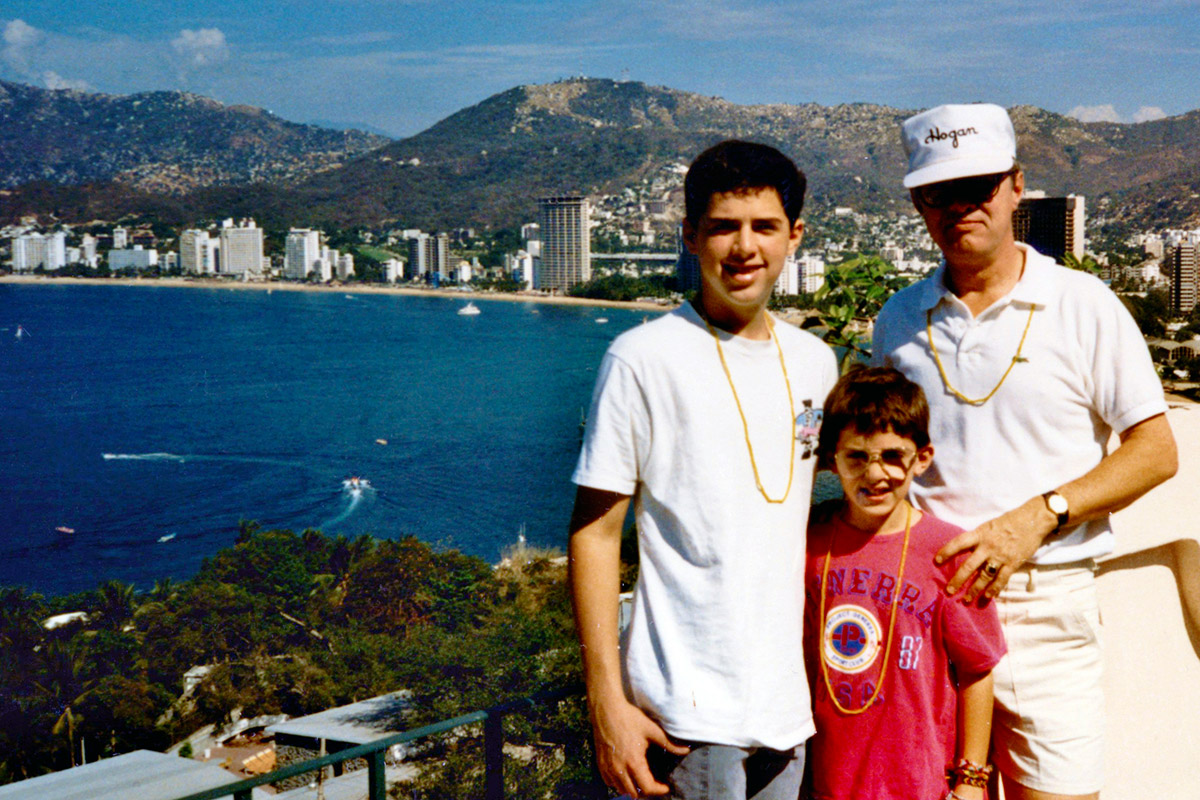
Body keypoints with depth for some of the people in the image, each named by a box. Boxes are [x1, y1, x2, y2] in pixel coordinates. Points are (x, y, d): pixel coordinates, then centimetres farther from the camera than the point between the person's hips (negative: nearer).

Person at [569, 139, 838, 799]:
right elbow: (593, 533, -9)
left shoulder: (815, 362, 10)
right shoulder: (643, 359, -8)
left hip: (788, 708, 6)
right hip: (686, 712, -6)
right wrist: (607, 702, -13)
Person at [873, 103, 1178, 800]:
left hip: (1047, 605, -2)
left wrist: (1036, 518, -13)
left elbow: (1156, 452, -1)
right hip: (922, 599, 3)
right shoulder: (899, 322, 11)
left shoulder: (1083, 306, 1)